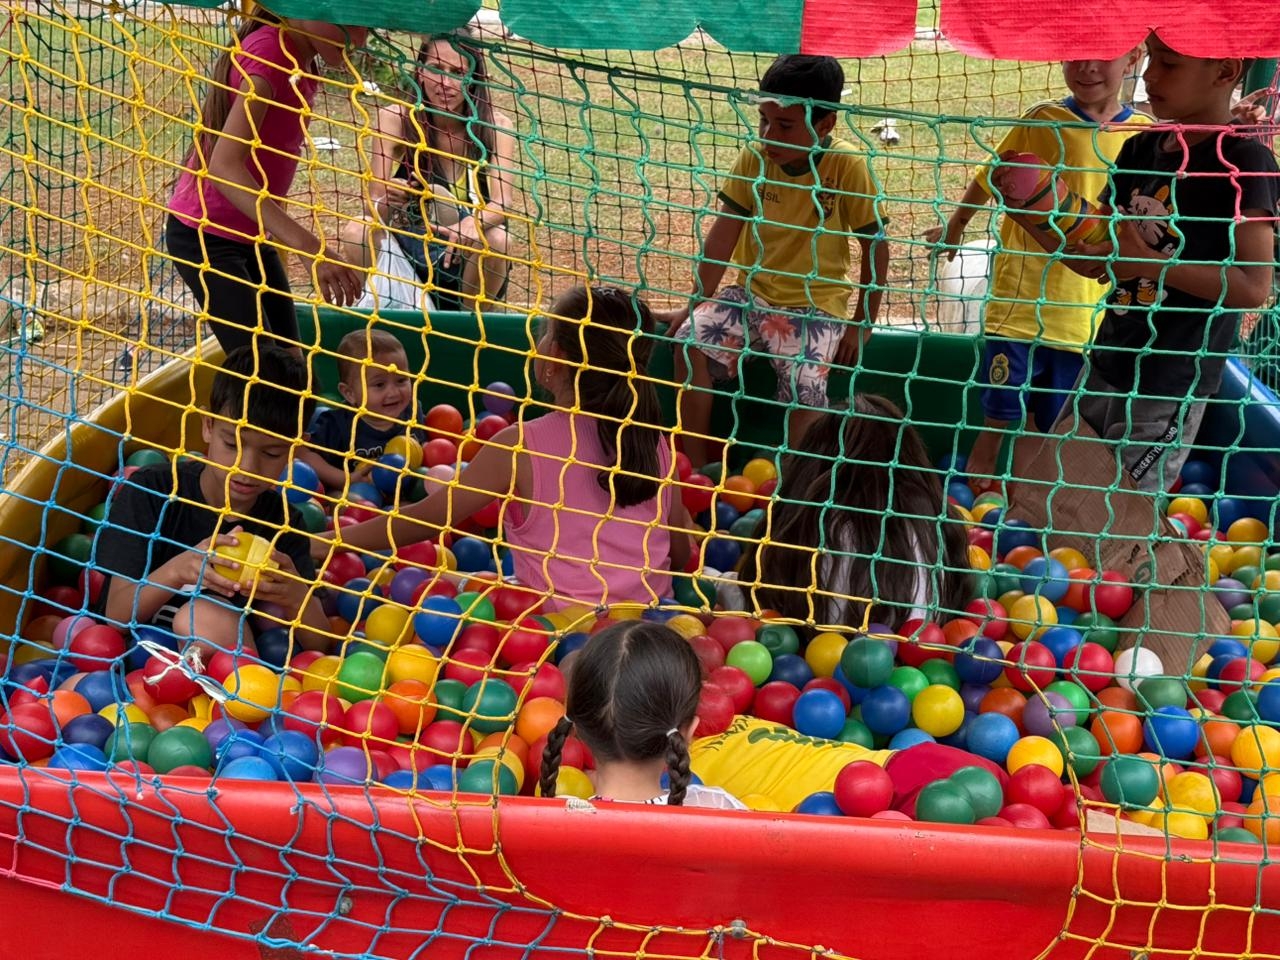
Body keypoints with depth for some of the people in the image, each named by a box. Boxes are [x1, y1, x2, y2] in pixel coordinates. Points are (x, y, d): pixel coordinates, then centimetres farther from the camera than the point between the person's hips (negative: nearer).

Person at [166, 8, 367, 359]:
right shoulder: (268, 53, -24)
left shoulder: (301, 63, 3)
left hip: (252, 234, 9)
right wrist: (308, 244, -42)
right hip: (205, 232, -9)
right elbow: (224, 166, -34)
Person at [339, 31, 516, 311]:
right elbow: (375, 205, -16)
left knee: (495, 240, -31)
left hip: (465, 261, 0)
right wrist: (385, 203, -41)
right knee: (355, 231, -26)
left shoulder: (496, 126, -10)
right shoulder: (395, 119, -11)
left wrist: (475, 223, -45)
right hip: (405, 251, 0)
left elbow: (502, 203, -22)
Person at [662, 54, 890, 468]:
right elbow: (723, 234, -2)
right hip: (752, 292, 4)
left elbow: (875, 247, -9)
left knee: (805, 384, -27)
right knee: (690, 341, -19)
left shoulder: (848, 166, -16)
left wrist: (862, 325, -7)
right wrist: (696, 303, -4)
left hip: (816, 305, -3)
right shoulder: (754, 157, -6)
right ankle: (696, 469, -9)